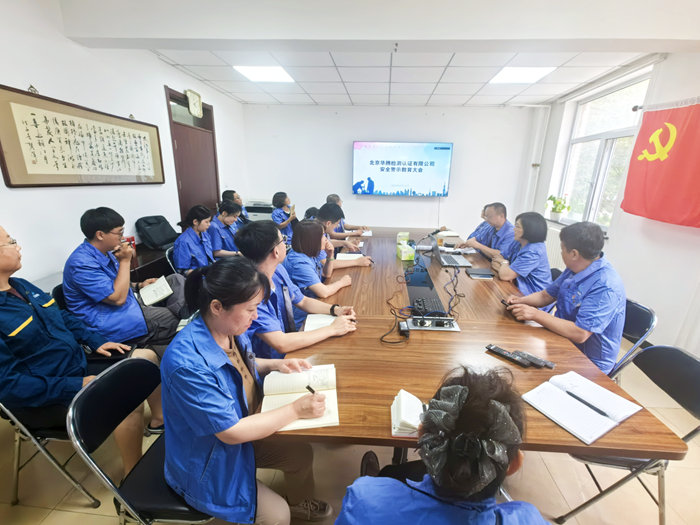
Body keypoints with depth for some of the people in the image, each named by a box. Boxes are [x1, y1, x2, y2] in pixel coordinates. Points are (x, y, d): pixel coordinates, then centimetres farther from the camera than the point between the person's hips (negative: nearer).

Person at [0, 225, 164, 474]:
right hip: (45, 399, -9)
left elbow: (64, 317, 16)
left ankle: (160, 420, 26)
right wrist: (76, 386, -26)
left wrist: (96, 341, 6)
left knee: (147, 356, 6)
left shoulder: (21, 286, 3)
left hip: (79, 365, 9)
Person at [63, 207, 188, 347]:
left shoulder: (105, 252, 7)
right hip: (108, 323, -9)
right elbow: (118, 298, -26)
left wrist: (138, 286, 4)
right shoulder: (82, 263, -24)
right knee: (173, 319, -17)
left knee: (176, 281, -3)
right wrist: (125, 261, -22)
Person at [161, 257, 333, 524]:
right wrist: (296, 410, -26)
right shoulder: (187, 363, -38)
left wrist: (274, 364, -7)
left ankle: (299, 502, 40)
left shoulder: (231, 328, -14)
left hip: (240, 434, 7)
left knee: (302, 452, 10)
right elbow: (232, 432, -31)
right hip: (206, 463, -6)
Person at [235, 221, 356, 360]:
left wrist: (335, 309, -7)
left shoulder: (278, 270, -3)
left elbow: (303, 301, 10)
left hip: (291, 348, 7)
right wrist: (332, 329, -23)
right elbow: (281, 344, -31)